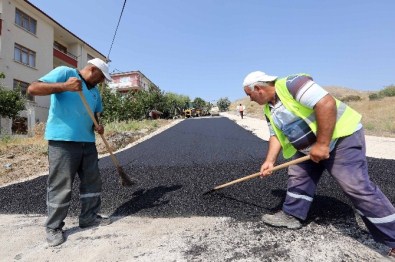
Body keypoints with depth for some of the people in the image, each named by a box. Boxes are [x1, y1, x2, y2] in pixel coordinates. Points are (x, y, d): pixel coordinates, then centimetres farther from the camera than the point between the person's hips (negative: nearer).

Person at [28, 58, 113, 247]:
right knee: (60, 185, -1)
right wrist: (64, 86, -27)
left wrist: (97, 126, 3)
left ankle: (89, 217, 26)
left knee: (92, 180, 11)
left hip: (87, 141, 8)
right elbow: (33, 89, -13)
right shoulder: (64, 72, -4)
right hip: (62, 140, -7)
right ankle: (53, 227, 16)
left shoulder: (95, 90, 18)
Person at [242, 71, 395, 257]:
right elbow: (276, 135, 7)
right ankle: (291, 216, 25)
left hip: (341, 136, -9)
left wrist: (322, 144, -30)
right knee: (297, 177, 10)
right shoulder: (268, 109, 4)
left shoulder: (290, 84, -25)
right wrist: (270, 161, -6)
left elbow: (327, 103, -32)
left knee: (356, 186, -11)